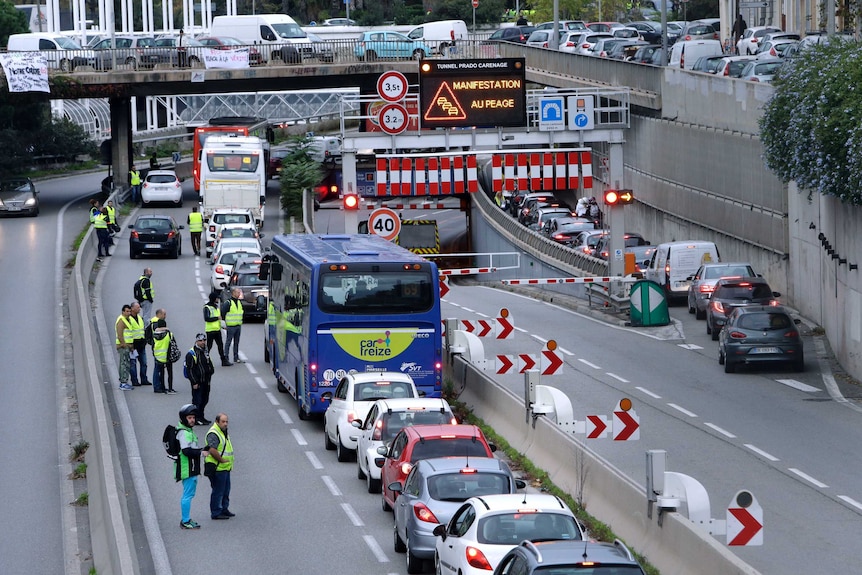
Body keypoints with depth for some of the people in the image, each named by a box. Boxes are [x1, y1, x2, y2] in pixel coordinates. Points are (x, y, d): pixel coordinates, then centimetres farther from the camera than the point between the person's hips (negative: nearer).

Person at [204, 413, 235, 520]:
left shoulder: (223, 432, 14)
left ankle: (224, 509, 29)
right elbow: (213, 450, -28)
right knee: (218, 491, -3)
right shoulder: (213, 434, -19)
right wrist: (222, 460, -18)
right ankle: (216, 513, 3)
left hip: (225, 467, 10)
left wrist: (228, 462, 14)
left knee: (226, 490, 18)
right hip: (217, 468, -10)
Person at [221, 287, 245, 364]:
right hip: (230, 326, -7)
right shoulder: (228, 303, -11)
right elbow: (222, 313, -10)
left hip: (238, 326, 7)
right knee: (228, 342, -4)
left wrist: (240, 321, 16)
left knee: (236, 343, 12)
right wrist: (225, 323, -10)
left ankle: (236, 358, 18)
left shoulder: (239, 302, 12)